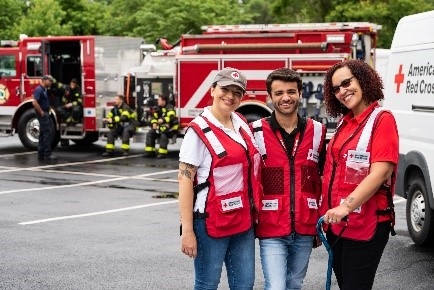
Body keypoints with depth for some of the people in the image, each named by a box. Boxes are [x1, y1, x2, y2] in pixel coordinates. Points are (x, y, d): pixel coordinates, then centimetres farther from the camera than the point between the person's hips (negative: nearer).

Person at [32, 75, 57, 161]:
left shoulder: (44, 90, 16)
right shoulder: (39, 89, -15)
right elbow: (35, 103, -25)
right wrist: (41, 112, -19)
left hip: (45, 114, 10)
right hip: (43, 115, -10)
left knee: (43, 134, 11)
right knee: (47, 133, -10)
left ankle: (41, 154, 15)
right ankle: (47, 154, -8)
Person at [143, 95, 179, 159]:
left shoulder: (169, 108, -13)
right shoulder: (158, 108, 13)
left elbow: (172, 117, -29)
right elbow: (154, 117, 16)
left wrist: (163, 120, -40)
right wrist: (154, 123, -5)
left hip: (170, 128, -9)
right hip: (161, 127, 9)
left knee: (164, 135, -35)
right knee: (150, 133, -2)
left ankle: (163, 153, -31)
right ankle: (150, 152, -1)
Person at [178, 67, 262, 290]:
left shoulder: (242, 124, 9)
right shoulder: (200, 130, -11)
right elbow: (185, 180, -14)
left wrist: (253, 212, 13)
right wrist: (187, 231, -18)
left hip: (243, 220, 6)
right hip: (211, 221, -6)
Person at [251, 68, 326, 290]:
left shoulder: (317, 132, 5)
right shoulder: (256, 133, -4)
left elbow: (323, 180, 12)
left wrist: (321, 223, 11)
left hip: (305, 230, 3)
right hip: (271, 230, -3)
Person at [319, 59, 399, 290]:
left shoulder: (382, 120, -9)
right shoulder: (344, 123, 12)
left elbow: (380, 173, -20)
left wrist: (346, 206, -30)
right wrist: (324, 214, 11)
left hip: (366, 226, -7)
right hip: (337, 224, 7)